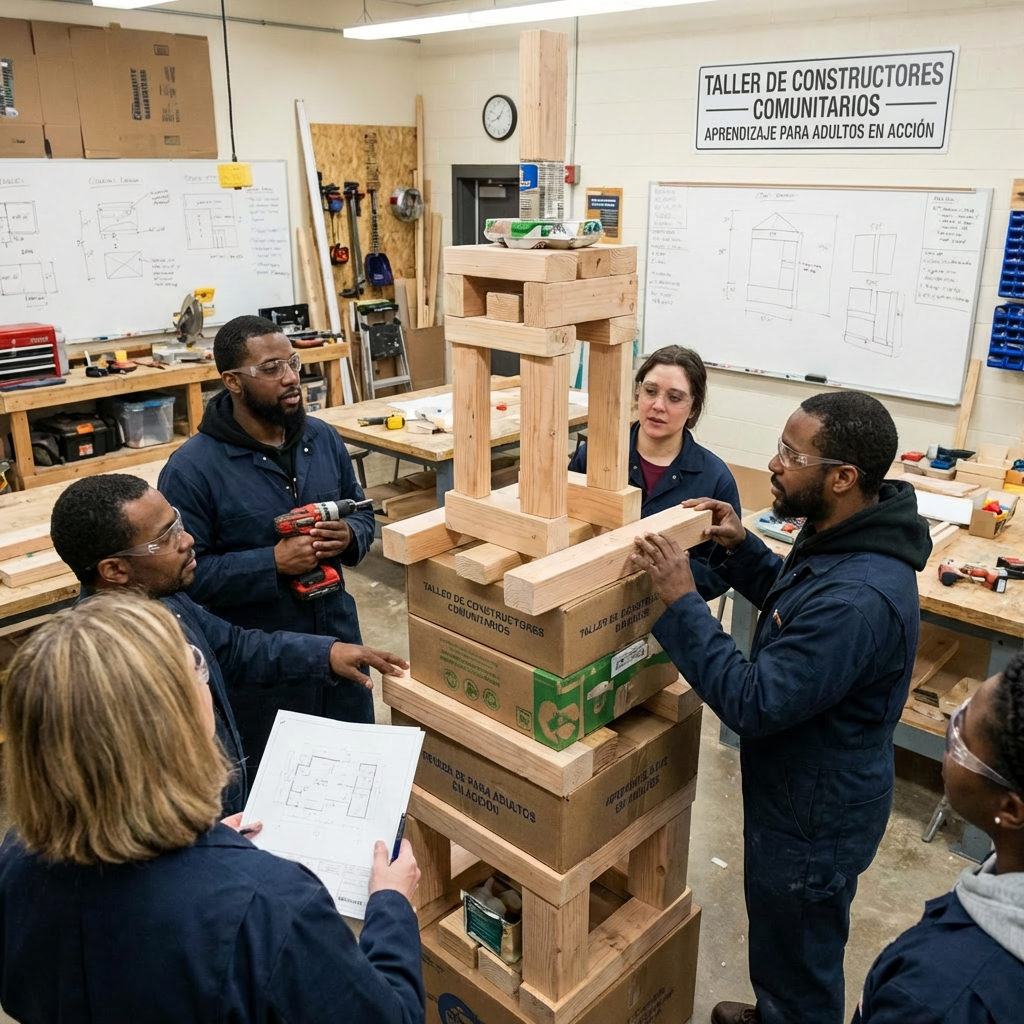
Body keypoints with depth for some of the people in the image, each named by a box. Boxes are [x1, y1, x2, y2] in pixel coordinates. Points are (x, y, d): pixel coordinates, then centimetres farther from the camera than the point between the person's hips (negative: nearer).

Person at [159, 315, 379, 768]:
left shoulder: (323, 438, 1)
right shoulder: (191, 469, -17)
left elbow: (362, 513, 11)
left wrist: (350, 537, -12)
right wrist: (273, 562, -26)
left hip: (337, 636, 5)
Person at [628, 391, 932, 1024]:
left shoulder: (858, 599, -37)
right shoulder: (846, 539, -5)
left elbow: (752, 704, -32)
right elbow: (791, 602, 14)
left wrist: (682, 599, -31)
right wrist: (741, 550, -2)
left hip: (817, 817, -10)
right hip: (801, 788, 10)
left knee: (798, 959, 17)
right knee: (784, 942, 33)